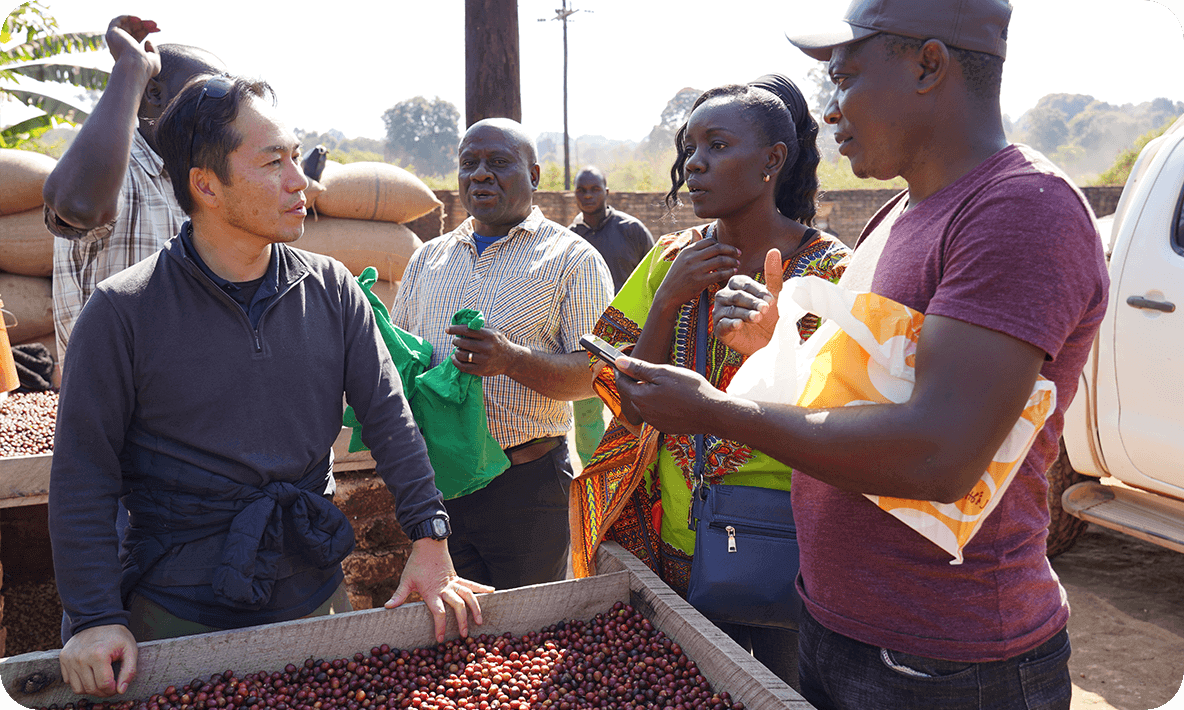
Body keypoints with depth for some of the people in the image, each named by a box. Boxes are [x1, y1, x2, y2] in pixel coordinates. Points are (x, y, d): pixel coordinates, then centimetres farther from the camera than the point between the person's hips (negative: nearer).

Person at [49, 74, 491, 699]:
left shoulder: (331, 289, -3)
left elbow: (388, 416, -1)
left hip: (314, 594, 3)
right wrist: (97, 618, -11)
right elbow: (84, 477, -7)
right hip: (179, 617, -3)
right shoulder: (122, 312, -11)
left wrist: (430, 540, -6)